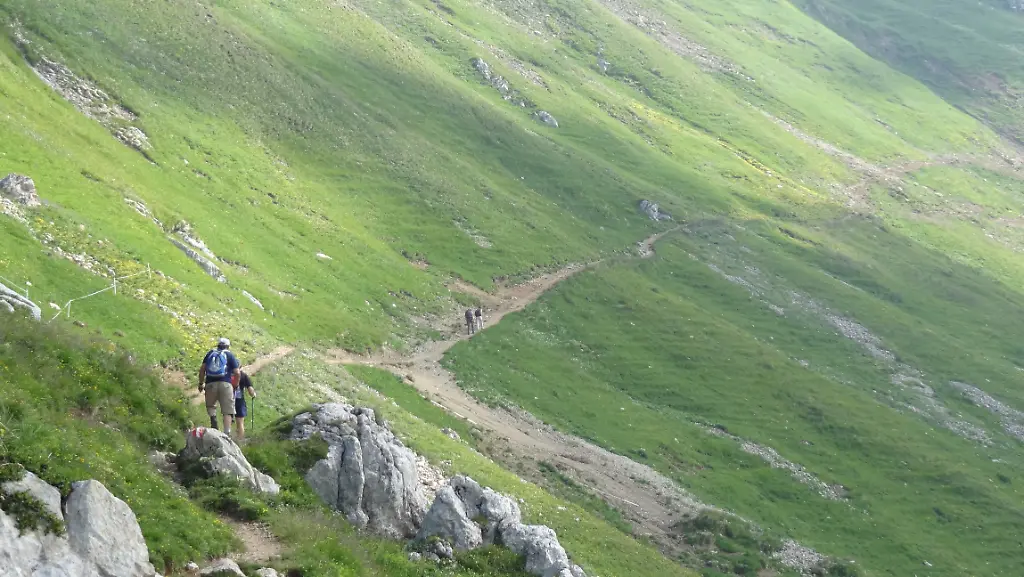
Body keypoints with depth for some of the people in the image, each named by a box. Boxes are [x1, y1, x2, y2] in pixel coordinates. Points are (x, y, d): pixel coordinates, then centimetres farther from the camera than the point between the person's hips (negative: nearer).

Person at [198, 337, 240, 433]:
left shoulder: (210, 353, 15)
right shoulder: (230, 355, 9)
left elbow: (202, 369, 7)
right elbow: (236, 373, 2)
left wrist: (201, 383, 15)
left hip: (210, 384, 2)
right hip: (225, 384, -2)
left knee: (211, 405, 21)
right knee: (227, 411, 1)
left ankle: (213, 418, -10)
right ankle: (227, 433, -11)